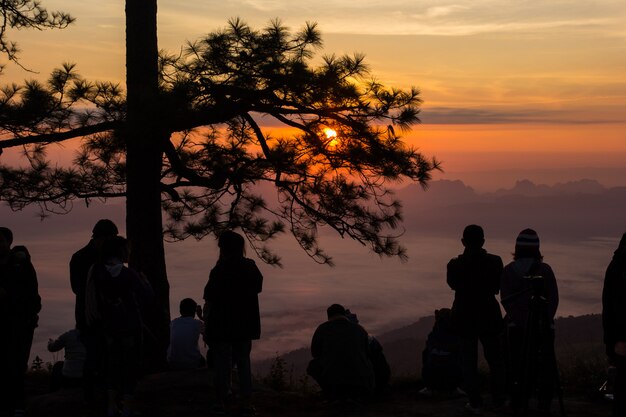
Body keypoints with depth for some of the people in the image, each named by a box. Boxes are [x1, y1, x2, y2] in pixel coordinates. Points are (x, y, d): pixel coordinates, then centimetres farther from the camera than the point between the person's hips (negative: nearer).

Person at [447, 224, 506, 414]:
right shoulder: (494, 262, -11)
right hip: (489, 317, 1)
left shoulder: (454, 264, -12)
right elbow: (498, 287, 1)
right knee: (495, 359, 16)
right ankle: (498, 399, 21)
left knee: (468, 361, 7)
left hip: (464, 318, 0)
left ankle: (475, 402, 7)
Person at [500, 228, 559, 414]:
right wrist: (545, 320, 1)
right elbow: (553, 299, -5)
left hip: (517, 327, 1)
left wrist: (518, 318, -4)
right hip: (543, 327, -1)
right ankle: (544, 403, 5)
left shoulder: (508, 270, -1)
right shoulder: (545, 269, -4)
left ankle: (518, 403, 9)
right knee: (545, 365, 6)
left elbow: (505, 299, -6)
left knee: (518, 365, 8)